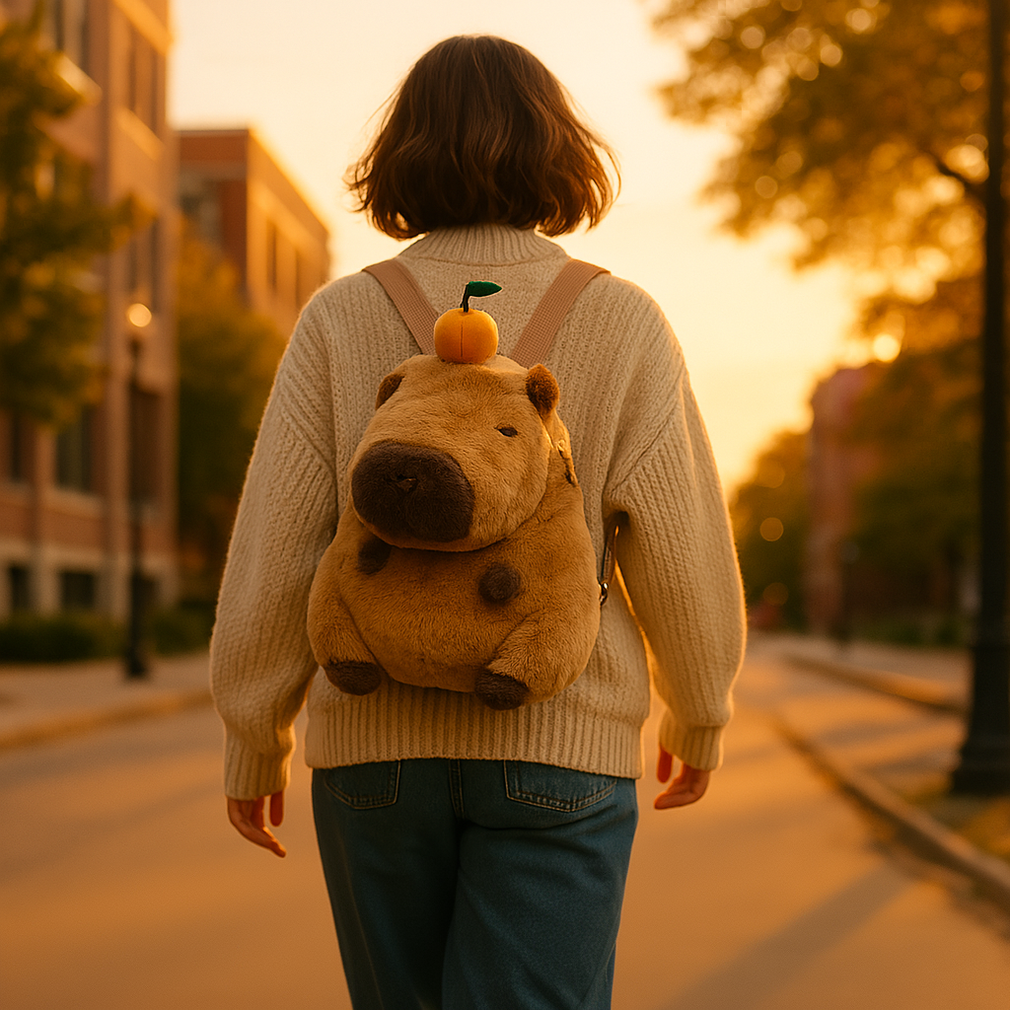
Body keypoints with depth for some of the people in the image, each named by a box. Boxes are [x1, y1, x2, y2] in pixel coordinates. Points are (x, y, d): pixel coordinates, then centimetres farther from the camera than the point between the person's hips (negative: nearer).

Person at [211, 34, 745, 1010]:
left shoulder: (342, 318, -1)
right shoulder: (623, 323, -3)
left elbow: (275, 543, -4)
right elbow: (681, 553, -5)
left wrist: (252, 736, 7)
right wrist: (698, 714, 12)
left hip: (378, 744, 2)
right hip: (557, 749, -2)